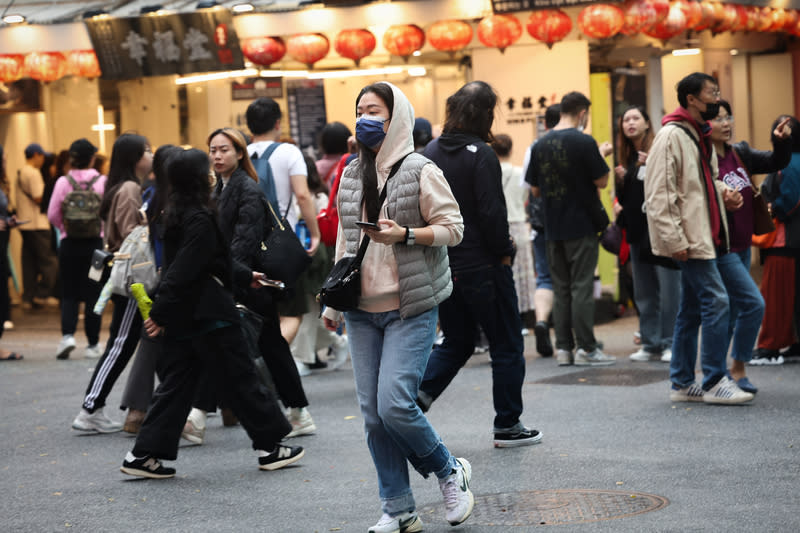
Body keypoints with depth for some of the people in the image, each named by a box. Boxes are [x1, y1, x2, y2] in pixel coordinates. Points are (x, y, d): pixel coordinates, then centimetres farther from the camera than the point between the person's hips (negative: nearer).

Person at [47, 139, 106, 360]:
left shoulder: (63, 182, -4)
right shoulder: (102, 182, -7)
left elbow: (52, 215, -4)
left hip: (70, 243, 1)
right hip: (95, 242, -1)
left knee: (69, 293, 9)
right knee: (93, 294, 6)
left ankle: (67, 334, -11)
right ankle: (93, 344, 8)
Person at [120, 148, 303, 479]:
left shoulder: (176, 216, 14)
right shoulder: (200, 221, -17)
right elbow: (183, 271, -22)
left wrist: (246, 276, 32)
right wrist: (162, 313, -19)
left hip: (182, 317, 9)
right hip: (207, 315, -9)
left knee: (176, 384, 9)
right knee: (240, 380, 1)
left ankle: (145, 454, 5)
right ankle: (269, 447, 11)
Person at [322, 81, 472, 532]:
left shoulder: (420, 171, -6)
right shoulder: (352, 175, 13)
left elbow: (453, 228, -6)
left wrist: (404, 234, -20)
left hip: (411, 308, -6)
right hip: (363, 309, 6)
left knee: (395, 405, -16)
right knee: (373, 412, 3)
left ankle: (450, 471, 11)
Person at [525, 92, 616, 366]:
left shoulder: (540, 145, 4)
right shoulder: (584, 142, -12)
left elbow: (535, 189, 9)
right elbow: (602, 181, -7)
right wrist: (600, 156, 8)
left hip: (553, 228, 5)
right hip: (581, 226, -5)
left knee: (560, 289, 10)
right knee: (582, 287, -1)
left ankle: (563, 348, 10)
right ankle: (585, 348, -1)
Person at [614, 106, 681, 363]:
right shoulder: (627, 157, 14)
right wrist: (621, 181, 0)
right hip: (638, 231, 7)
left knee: (669, 289, -5)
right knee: (644, 293, 9)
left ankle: (670, 344, 0)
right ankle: (650, 344, 15)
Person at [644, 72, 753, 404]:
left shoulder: (701, 135, 16)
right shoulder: (672, 136, -13)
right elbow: (659, 193, -17)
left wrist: (723, 192, 6)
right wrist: (674, 240, -21)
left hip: (704, 236, 10)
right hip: (688, 239, -10)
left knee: (692, 310, 11)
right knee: (716, 301, -12)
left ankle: (682, 383, 17)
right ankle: (715, 381, -7)